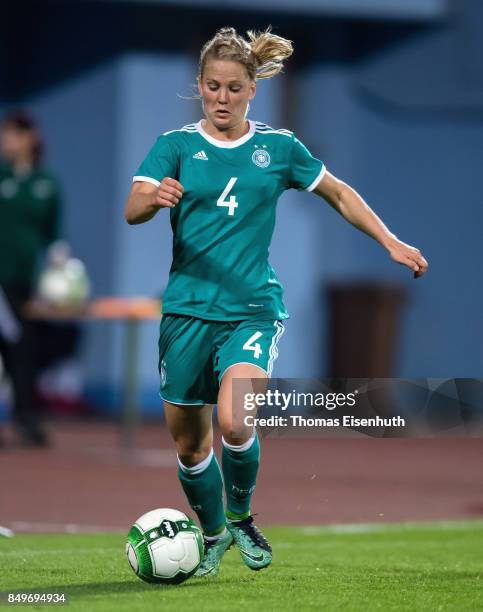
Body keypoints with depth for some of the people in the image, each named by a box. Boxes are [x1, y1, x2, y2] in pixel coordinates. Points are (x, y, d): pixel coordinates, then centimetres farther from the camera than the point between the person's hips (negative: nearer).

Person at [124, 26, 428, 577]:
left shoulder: (278, 147, 5)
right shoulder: (177, 145, 1)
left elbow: (339, 194, 18)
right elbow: (132, 209, -13)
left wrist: (391, 242, 12)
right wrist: (155, 197, -36)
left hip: (253, 309, -1)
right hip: (187, 309, 1)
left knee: (234, 420, -24)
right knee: (188, 441, 7)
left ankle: (241, 517, 3)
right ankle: (213, 535, 32)